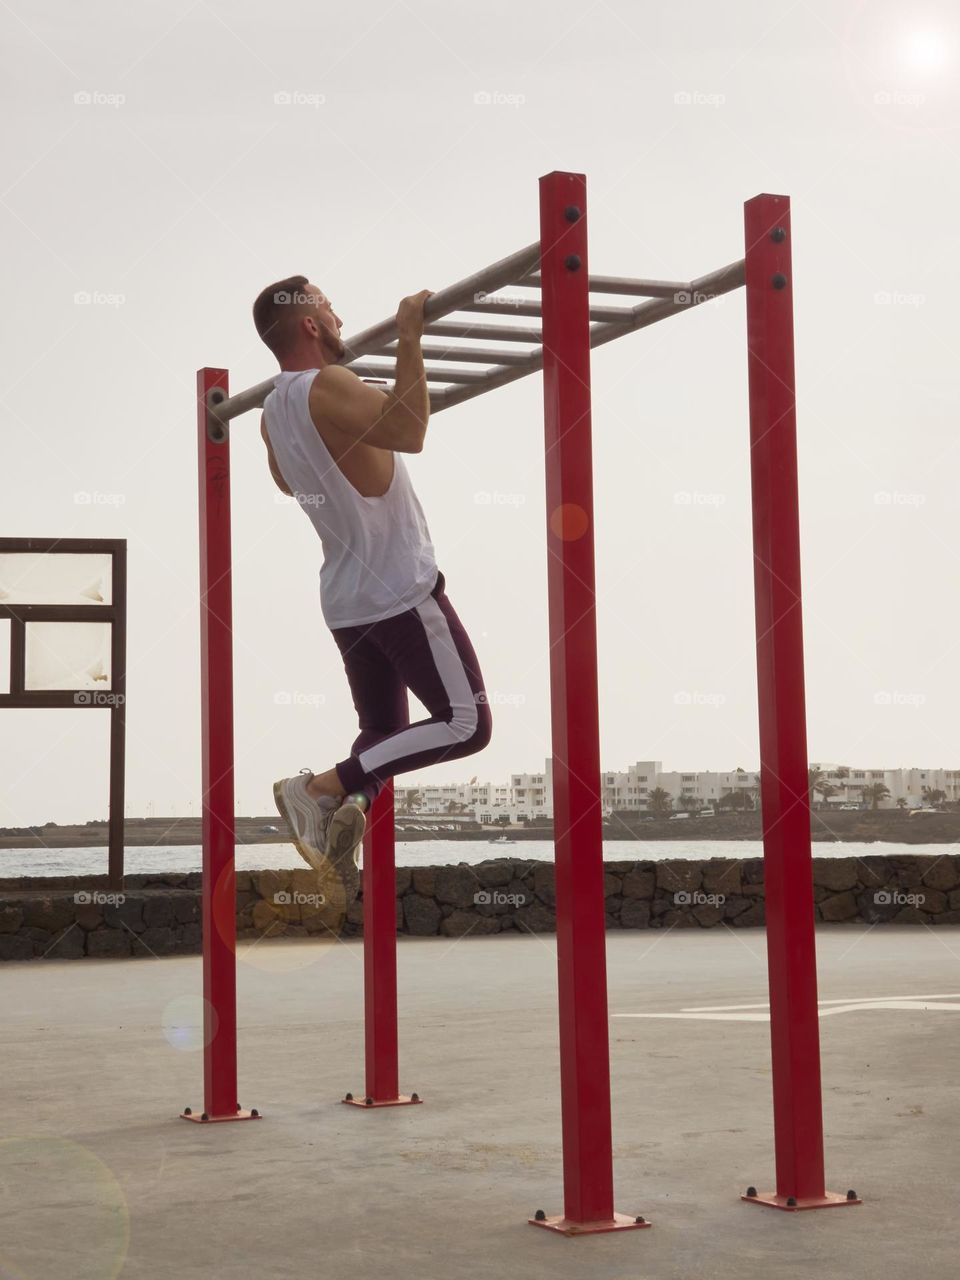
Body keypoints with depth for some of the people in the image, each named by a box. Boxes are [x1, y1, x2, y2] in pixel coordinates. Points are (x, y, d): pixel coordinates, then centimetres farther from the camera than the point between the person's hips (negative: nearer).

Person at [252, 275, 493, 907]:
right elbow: (409, 432, -34)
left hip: (347, 601, 9)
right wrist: (409, 339, -31)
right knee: (467, 724, -5)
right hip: (402, 590, -9)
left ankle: (345, 811, -13)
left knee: (384, 735, 17)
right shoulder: (327, 386, -17)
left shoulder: (273, 413, 10)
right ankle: (323, 788, -14)